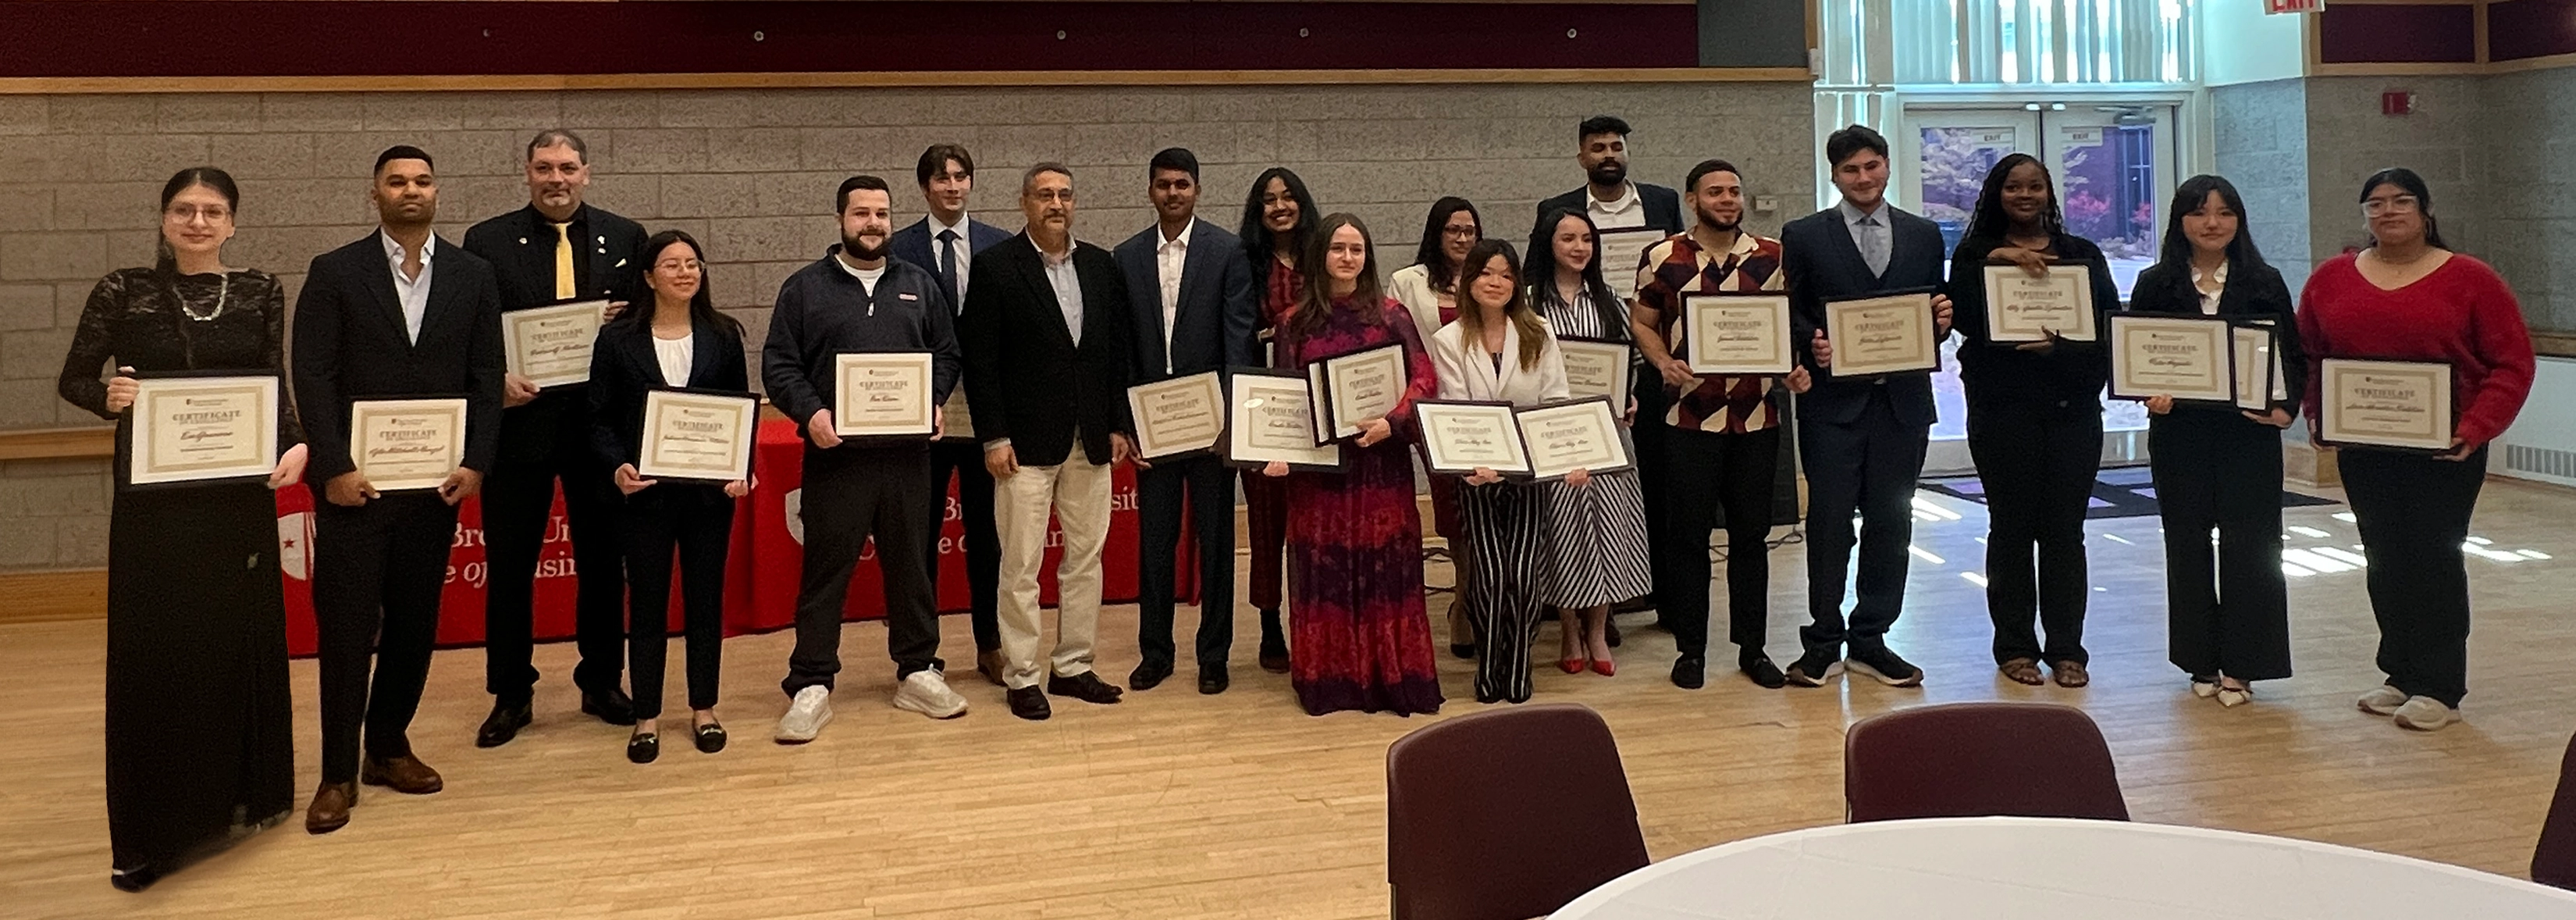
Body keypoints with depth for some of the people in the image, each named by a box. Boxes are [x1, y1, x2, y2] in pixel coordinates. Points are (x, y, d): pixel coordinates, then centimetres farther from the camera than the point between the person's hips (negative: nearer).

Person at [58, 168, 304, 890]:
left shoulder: (261, 293, 4)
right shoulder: (124, 292, -1)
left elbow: (276, 389, 4)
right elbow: (72, 379, 5)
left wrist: (296, 446, -14)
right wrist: (108, 398, -17)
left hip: (241, 493, 2)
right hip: (154, 497, -1)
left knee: (242, 638, 9)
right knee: (154, 652, 2)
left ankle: (242, 794, 27)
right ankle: (152, 830, 11)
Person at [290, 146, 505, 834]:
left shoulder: (472, 276, 7)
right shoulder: (335, 273, 0)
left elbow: (486, 377, 5)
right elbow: (313, 377, -5)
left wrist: (476, 463, -5)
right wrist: (335, 467, -13)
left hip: (437, 483, 3)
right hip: (354, 484, -3)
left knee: (415, 623, 11)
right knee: (346, 628, 0)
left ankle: (389, 746, 26)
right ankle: (339, 772, 9)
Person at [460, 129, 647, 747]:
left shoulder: (625, 239, 6)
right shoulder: (487, 242, 2)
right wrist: (497, 380, -15)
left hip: (602, 422, 1)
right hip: (520, 420, -1)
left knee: (603, 559, 10)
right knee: (510, 564, 5)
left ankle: (602, 683, 23)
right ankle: (510, 694, 17)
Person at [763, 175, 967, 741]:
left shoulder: (920, 286, 12)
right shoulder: (805, 288, 4)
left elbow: (946, 354, 13)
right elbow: (778, 364, 1)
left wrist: (932, 402, -4)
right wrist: (809, 412, -15)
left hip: (907, 452, 3)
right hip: (835, 453, -2)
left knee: (910, 565, 10)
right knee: (825, 570, 1)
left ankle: (917, 672, 22)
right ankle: (811, 688, 8)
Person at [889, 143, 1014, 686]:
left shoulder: (1001, 246, 5)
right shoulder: (899, 249, 0)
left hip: (986, 408, 2)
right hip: (923, 411, -2)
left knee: (986, 530, 11)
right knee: (921, 532, 7)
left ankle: (989, 645, 22)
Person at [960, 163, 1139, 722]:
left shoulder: (1102, 266, 9)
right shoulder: (995, 268, -4)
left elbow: (1118, 352, 11)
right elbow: (981, 360, -7)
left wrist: (1119, 425, 6)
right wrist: (993, 437, -11)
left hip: (1092, 441, 5)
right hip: (1027, 441, -5)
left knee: (1086, 556, 10)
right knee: (1021, 564, 0)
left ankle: (1073, 666, 22)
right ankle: (1021, 677, 11)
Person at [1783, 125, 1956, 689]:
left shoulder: (1924, 236, 13)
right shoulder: (1804, 237, 4)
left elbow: (1935, 312, 14)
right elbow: (1789, 313, 2)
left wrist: (1942, 321, -9)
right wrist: (1810, 342, -17)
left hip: (1903, 399, 3)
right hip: (1834, 397, -3)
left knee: (1890, 521, 7)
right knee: (1829, 521, -2)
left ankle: (1871, 639, 17)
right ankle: (1824, 641, 8)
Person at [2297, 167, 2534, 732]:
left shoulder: (2470, 279, -4)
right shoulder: (2331, 279, 6)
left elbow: (2513, 364, -5)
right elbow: (2306, 356, 12)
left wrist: (2475, 429, -15)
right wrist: (2315, 415, -2)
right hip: (2362, 449, 4)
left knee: (2435, 558, -1)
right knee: (2385, 560, 9)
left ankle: (2440, 690, 7)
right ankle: (2401, 676, 21)